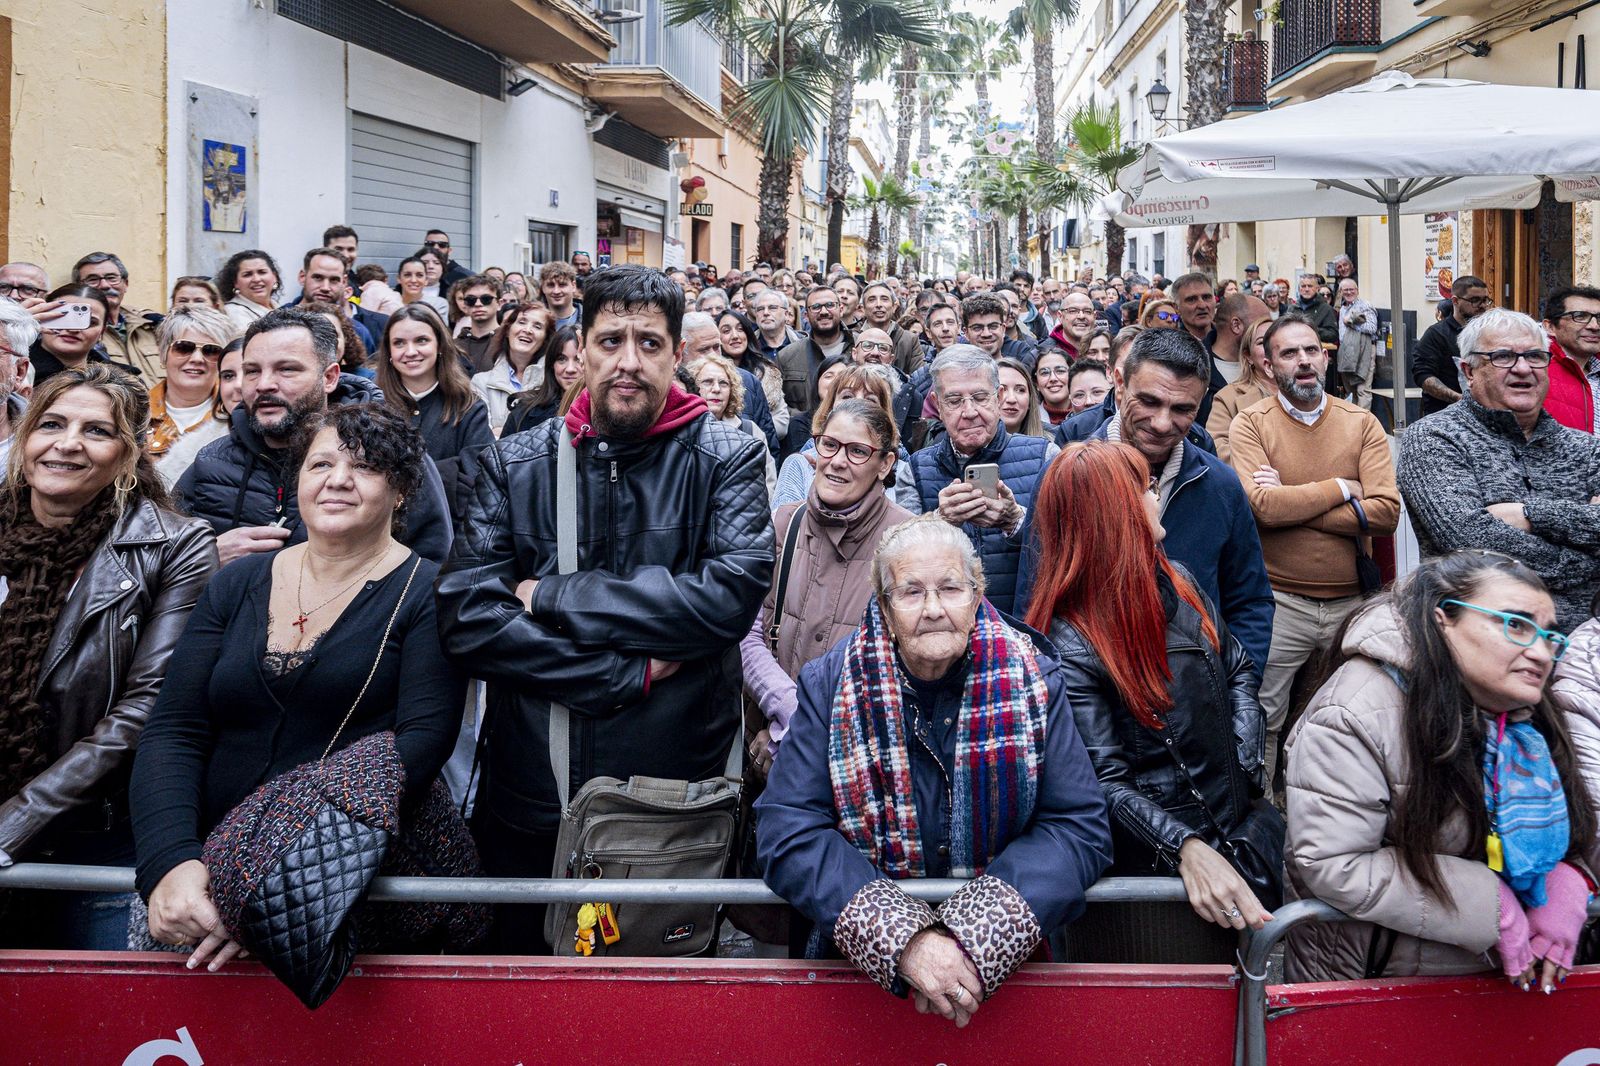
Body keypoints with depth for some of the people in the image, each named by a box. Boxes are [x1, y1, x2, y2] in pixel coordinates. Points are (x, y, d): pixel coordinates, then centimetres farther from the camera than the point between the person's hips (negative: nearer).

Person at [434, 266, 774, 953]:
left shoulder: (727, 459, -2)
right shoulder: (514, 465, 2)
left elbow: (732, 594, -19)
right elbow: (465, 620, -9)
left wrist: (554, 597, -15)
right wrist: (627, 674, -16)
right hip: (529, 800, 2)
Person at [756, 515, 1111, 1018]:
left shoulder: (1032, 678, -1)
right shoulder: (829, 685, -3)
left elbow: (1081, 828, -4)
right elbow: (788, 832, -9)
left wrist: (977, 940, -18)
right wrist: (903, 940, -21)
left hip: (1007, 964, 0)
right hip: (862, 967, 1)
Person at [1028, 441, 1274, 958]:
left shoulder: (1176, 582, 5)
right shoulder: (1069, 643, -17)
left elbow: (1238, 667, 17)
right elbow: (1105, 781, -21)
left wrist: (1246, 761, 2)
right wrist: (1188, 850, -34)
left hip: (1233, 815, 7)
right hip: (1151, 852, -7)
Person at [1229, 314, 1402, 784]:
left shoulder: (1362, 423, 2)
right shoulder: (1251, 423, -4)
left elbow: (1387, 512, -11)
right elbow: (1264, 505, -20)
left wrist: (1292, 504, -16)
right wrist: (1340, 488, -10)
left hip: (1351, 600, 3)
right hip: (1280, 603, -3)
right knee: (1262, 723, 5)